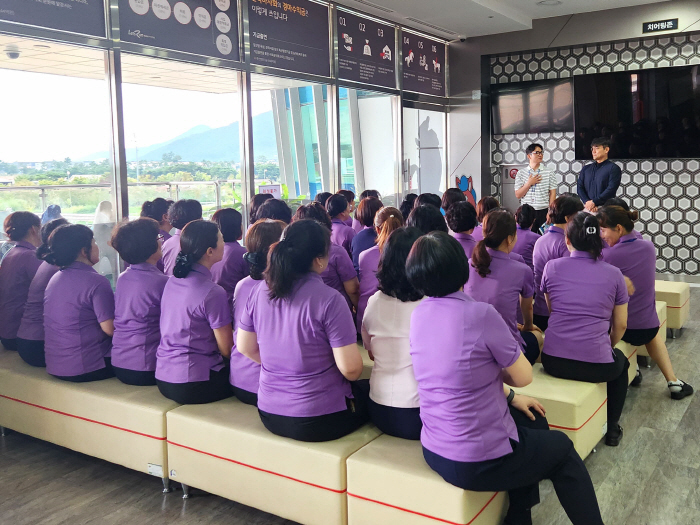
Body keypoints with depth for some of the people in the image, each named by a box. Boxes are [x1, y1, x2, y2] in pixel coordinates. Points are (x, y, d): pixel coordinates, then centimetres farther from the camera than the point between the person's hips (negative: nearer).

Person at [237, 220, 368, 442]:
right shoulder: (329, 300, -21)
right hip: (317, 422, -6)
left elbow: (244, 347, 7)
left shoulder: (260, 291, -3)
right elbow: (350, 369, -20)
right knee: (368, 393, 24)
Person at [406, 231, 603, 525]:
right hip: (478, 461, -7)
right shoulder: (480, 314, -23)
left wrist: (510, 397, 13)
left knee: (532, 421, 30)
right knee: (561, 448, 21)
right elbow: (523, 377, -10)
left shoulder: (418, 315, -2)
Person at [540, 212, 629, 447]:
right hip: (597, 366, -2)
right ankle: (611, 427, 37)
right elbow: (620, 325, 6)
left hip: (553, 362, 2)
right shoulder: (614, 274, 0)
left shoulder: (552, 267, 2)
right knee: (620, 361, 34)